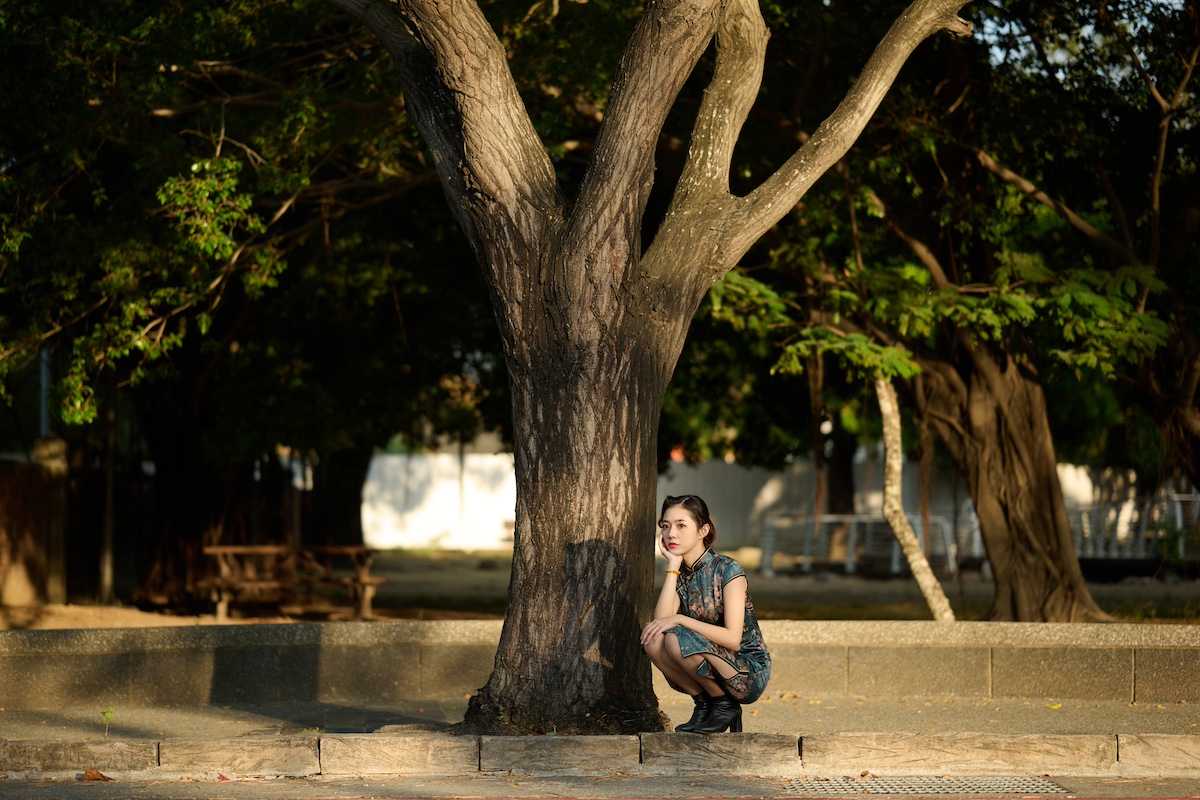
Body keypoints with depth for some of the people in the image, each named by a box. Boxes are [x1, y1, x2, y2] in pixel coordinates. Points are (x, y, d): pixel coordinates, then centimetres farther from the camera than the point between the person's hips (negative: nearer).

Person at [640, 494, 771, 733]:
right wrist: (673, 565, -14)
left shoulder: (728, 570, -13)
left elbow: (733, 639, -22)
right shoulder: (679, 575, 5)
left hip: (751, 672, -6)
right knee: (652, 639, -18)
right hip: (714, 671, 6)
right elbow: (661, 620, -14)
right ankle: (704, 704, -1)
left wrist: (679, 619, -25)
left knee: (677, 639, -28)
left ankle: (725, 705, -8)